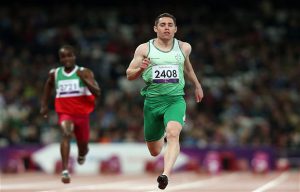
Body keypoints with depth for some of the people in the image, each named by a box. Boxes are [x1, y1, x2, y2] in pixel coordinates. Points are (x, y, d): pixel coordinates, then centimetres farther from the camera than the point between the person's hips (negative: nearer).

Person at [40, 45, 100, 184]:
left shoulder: (84, 72, -8)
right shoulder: (54, 74, 0)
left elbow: (97, 93, -17)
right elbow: (48, 86, 22)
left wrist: (84, 79, -28)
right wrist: (44, 105, 18)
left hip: (82, 113, 0)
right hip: (65, 113, 0)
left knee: (83, 144, 14)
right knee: (66, 133, -29)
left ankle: (82, 154, 55)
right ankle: (65, 171, -36)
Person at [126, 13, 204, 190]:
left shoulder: (184, 47, 7)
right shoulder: (144, 49, 1)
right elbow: (129, 75, 3)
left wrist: (197, 85, 37)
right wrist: (141, 69, -19)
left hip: (175, 100, 0)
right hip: (152, 101, 0)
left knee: (173, 134, -31)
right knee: (155, 152, 10)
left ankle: (166, 175, -42)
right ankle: (161, 137, 48)